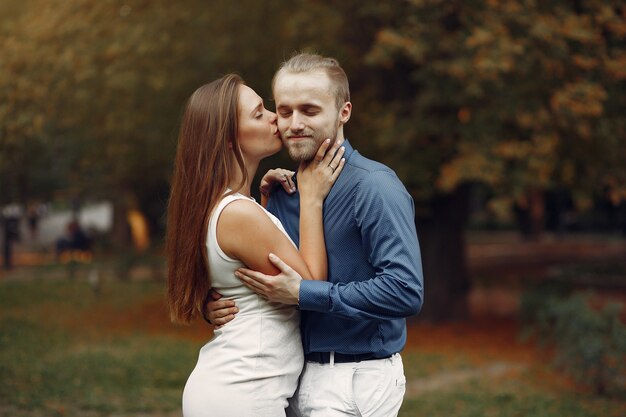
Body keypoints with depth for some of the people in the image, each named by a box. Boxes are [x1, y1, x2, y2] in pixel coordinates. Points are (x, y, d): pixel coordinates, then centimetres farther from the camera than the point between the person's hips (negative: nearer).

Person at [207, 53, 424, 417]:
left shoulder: (374, 186, -15)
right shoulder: (282, 193, 8)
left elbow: (406, 291, -25)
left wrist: (301, 293, -22)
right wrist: (219, 305, -3)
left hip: (355, 383, -7)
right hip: (298, 377, 7)